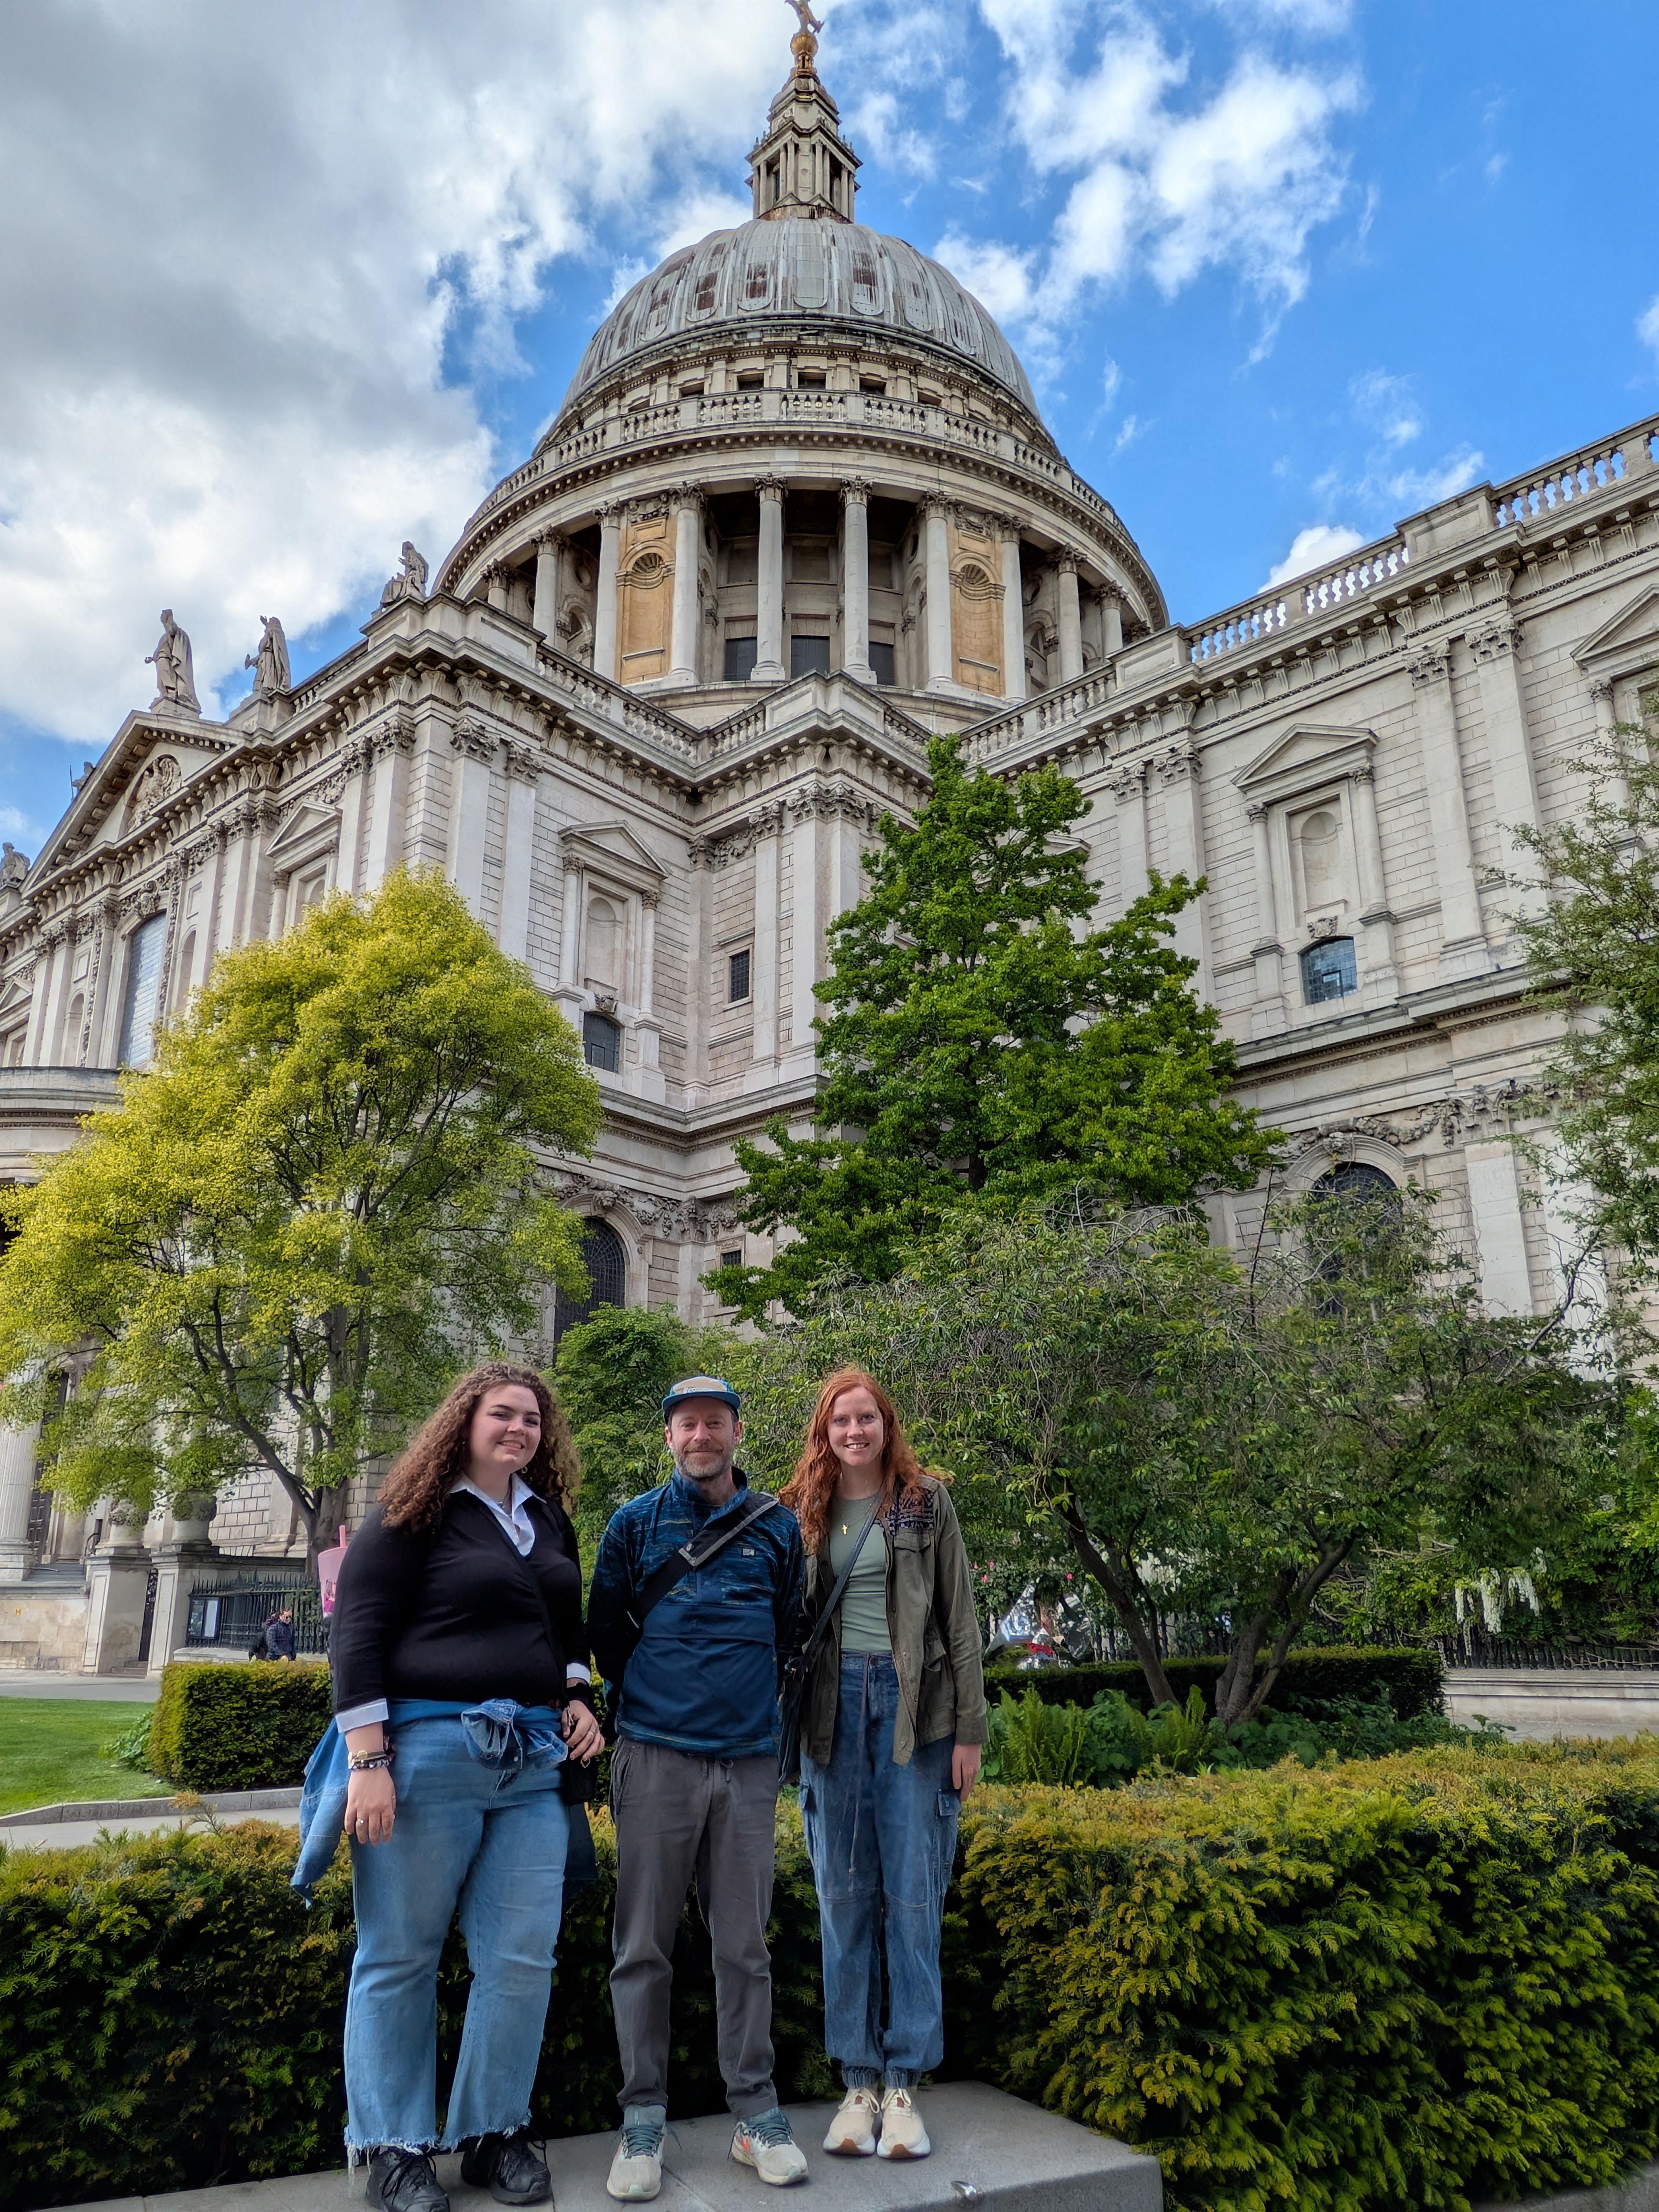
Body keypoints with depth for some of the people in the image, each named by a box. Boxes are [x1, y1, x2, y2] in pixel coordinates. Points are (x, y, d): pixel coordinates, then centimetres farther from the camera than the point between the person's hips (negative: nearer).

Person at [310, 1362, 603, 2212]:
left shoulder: (549, 1520, 13)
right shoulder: (416, 1514, -6)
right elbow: (357, 1632, -10)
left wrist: (576, 1698, 10)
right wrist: (369, 1762, -15)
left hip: (533, 1760, 6)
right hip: (429, 1753, -5)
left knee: (522, 1958, 7)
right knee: (400, 1957, 6)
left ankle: (493, 2133, 24)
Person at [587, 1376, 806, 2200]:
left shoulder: (776, 1527, 6)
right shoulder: (635, 1522, 3)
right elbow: (604, 1630, 10)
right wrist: (648, 1694, 10)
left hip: (748, 1760, 1)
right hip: (657, 1755, -1)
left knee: (744, 1945, 8)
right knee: (643, 1946, 4)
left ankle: (756, 2112, 19)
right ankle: (643, 2120, 15)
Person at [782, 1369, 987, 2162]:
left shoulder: (926, 1502, 2)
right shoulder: (800, 1512, 6)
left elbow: (959, 1617, 2)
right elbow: (787, 1618, 11)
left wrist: (969, 1728, -2)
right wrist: (789, 1726, 6)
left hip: (912, 1705, -2)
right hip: (834, 1706, 2)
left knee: (912, 1894, 2)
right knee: (843, 1896, 6)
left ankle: (903, 2084, 12)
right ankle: (857, 2081, 17)